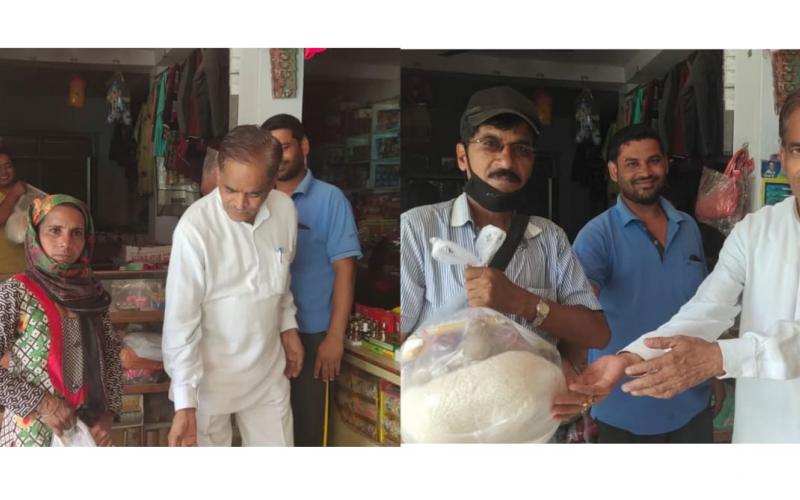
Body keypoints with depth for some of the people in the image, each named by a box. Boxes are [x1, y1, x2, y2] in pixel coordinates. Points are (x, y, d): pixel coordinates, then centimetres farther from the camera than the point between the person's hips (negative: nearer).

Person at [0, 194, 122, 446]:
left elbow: (111, 354, 11)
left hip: (87, 432, 4)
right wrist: (40, 404, -16)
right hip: (33, 435, -4)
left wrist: (108, 414, 1)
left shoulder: (92, 292, 4)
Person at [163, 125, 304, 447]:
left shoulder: (285, 209, -9)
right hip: (210, 375, -4)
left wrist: (288, 326, 10)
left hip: (268, 371, 5)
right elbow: (180, 322, -22)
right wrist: (184, 403, -23)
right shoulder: (195, 228, -25)